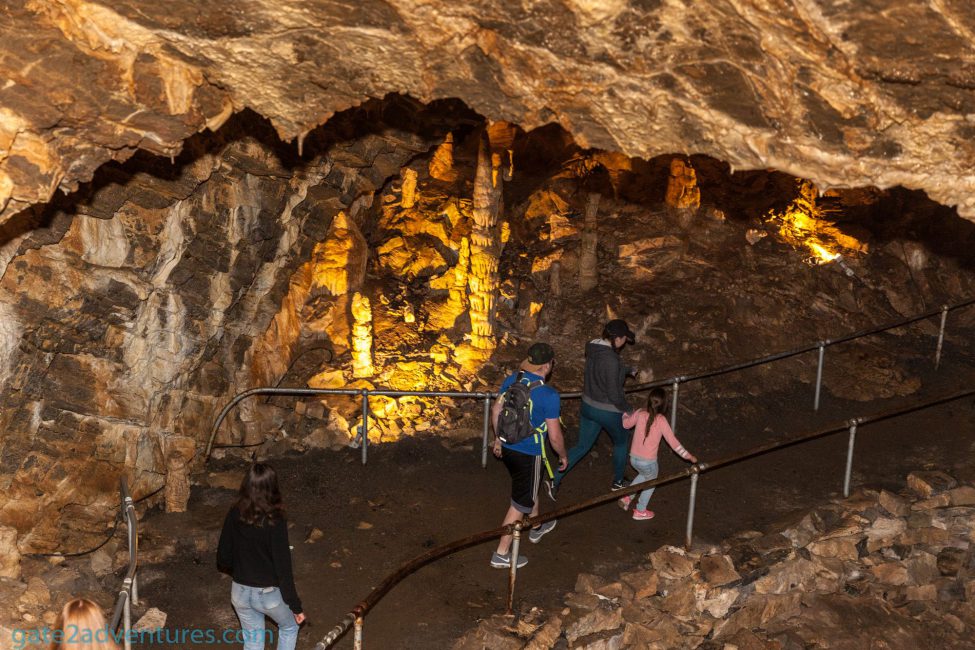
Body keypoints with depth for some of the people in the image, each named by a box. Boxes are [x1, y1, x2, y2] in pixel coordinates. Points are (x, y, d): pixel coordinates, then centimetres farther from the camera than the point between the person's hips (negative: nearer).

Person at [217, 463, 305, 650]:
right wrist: (295, 606, -11)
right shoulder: (274, 522, -25)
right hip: (268, 594, -4)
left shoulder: (234, 515, -11)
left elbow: (223, 558, -1)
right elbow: (283, 567, -21)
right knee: (289, 627, 26)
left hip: (240, 592, 4)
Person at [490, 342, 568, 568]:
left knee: (530, 489, 31)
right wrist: (563, 456, 2)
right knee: (520, 503, 8)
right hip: (529, 455, -7)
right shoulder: (549, 395, -24)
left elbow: (496, 410, 7)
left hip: (507, 448, 7)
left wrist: (498, 439, 21)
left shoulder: (511, 380, -5)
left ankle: (536, 528, 53)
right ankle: (501, 554, 17)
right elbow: (554, 436, -17)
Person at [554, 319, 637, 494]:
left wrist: (628, 371, 32)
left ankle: (556, 479, 9)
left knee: (582, 446, 18)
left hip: (588, 406, 7)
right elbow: (614, 394, -25)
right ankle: (618, 482, 38)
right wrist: (628, 410, -7)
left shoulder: (593, 349, -3)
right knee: (621, 443, 22)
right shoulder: (611, 359, -30)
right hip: (609, 412, -7)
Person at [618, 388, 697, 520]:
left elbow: (625, 423, 12)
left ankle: (627, 497, 28)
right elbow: (673, 441, -14)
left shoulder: (640, 414, -7)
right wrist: (688, 456, -4)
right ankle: (640, 511, 36)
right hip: (648, 462, -4)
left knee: (644, 475, 35)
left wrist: (626, 414, 33)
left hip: (633, 458, 4)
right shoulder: (661, 420, -19)